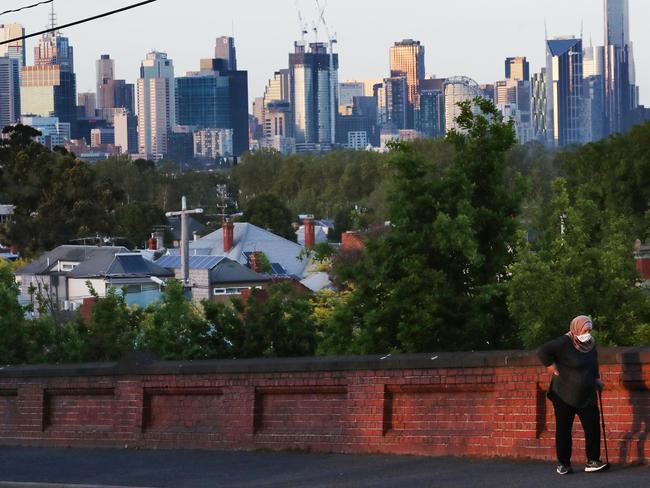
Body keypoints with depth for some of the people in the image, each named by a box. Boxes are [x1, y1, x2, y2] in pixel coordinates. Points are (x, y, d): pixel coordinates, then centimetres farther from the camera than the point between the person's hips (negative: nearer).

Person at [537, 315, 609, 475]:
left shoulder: (590, 344, 7)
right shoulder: (565, 343, -16)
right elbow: (543, 351, -22)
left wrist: (596, 378, 14)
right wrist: (552, 367, -17)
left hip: (586, 396, 6)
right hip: (565, 396, -6)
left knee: (593, 427, -4)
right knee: (563, 430, 2)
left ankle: (592, 461, 1)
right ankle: (563, 464, 11)